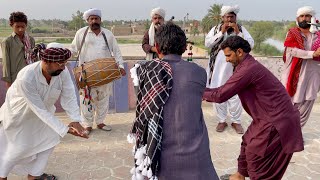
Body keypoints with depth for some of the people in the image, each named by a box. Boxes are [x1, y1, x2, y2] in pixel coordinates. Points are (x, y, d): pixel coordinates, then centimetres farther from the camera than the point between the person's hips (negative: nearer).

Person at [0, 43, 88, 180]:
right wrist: (64, 130, -39)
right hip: (20, 112, -5)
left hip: (44, 108, 5)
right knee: (20, 146, 4)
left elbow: (69, 98, -25)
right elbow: (40, 110, -37)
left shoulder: (63, 72, -28)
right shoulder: (26, 78, -40)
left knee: (50, 139, 5)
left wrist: (75, 121, -39)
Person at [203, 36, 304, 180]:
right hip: (270, 116, 10)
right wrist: (204, 90, 4)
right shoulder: (248, 65, 8)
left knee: (255, 155, 2)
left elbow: (221, 95, -22)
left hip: (277, 121, -10)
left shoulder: (248, 69, -25)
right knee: (248, 143, 20)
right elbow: (227, 89, 11)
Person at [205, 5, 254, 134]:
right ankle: (222, 120, 19)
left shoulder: (241, 29, 4)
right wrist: (221, 32, -13)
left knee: (235, 95, -1)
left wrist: (238, 32, -15)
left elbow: (250, 44, -7)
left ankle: (236, 121, 16)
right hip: (217, 67, 1)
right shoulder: (215, 29, 5)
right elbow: (207, 43, -8)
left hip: (234, 67, -1)